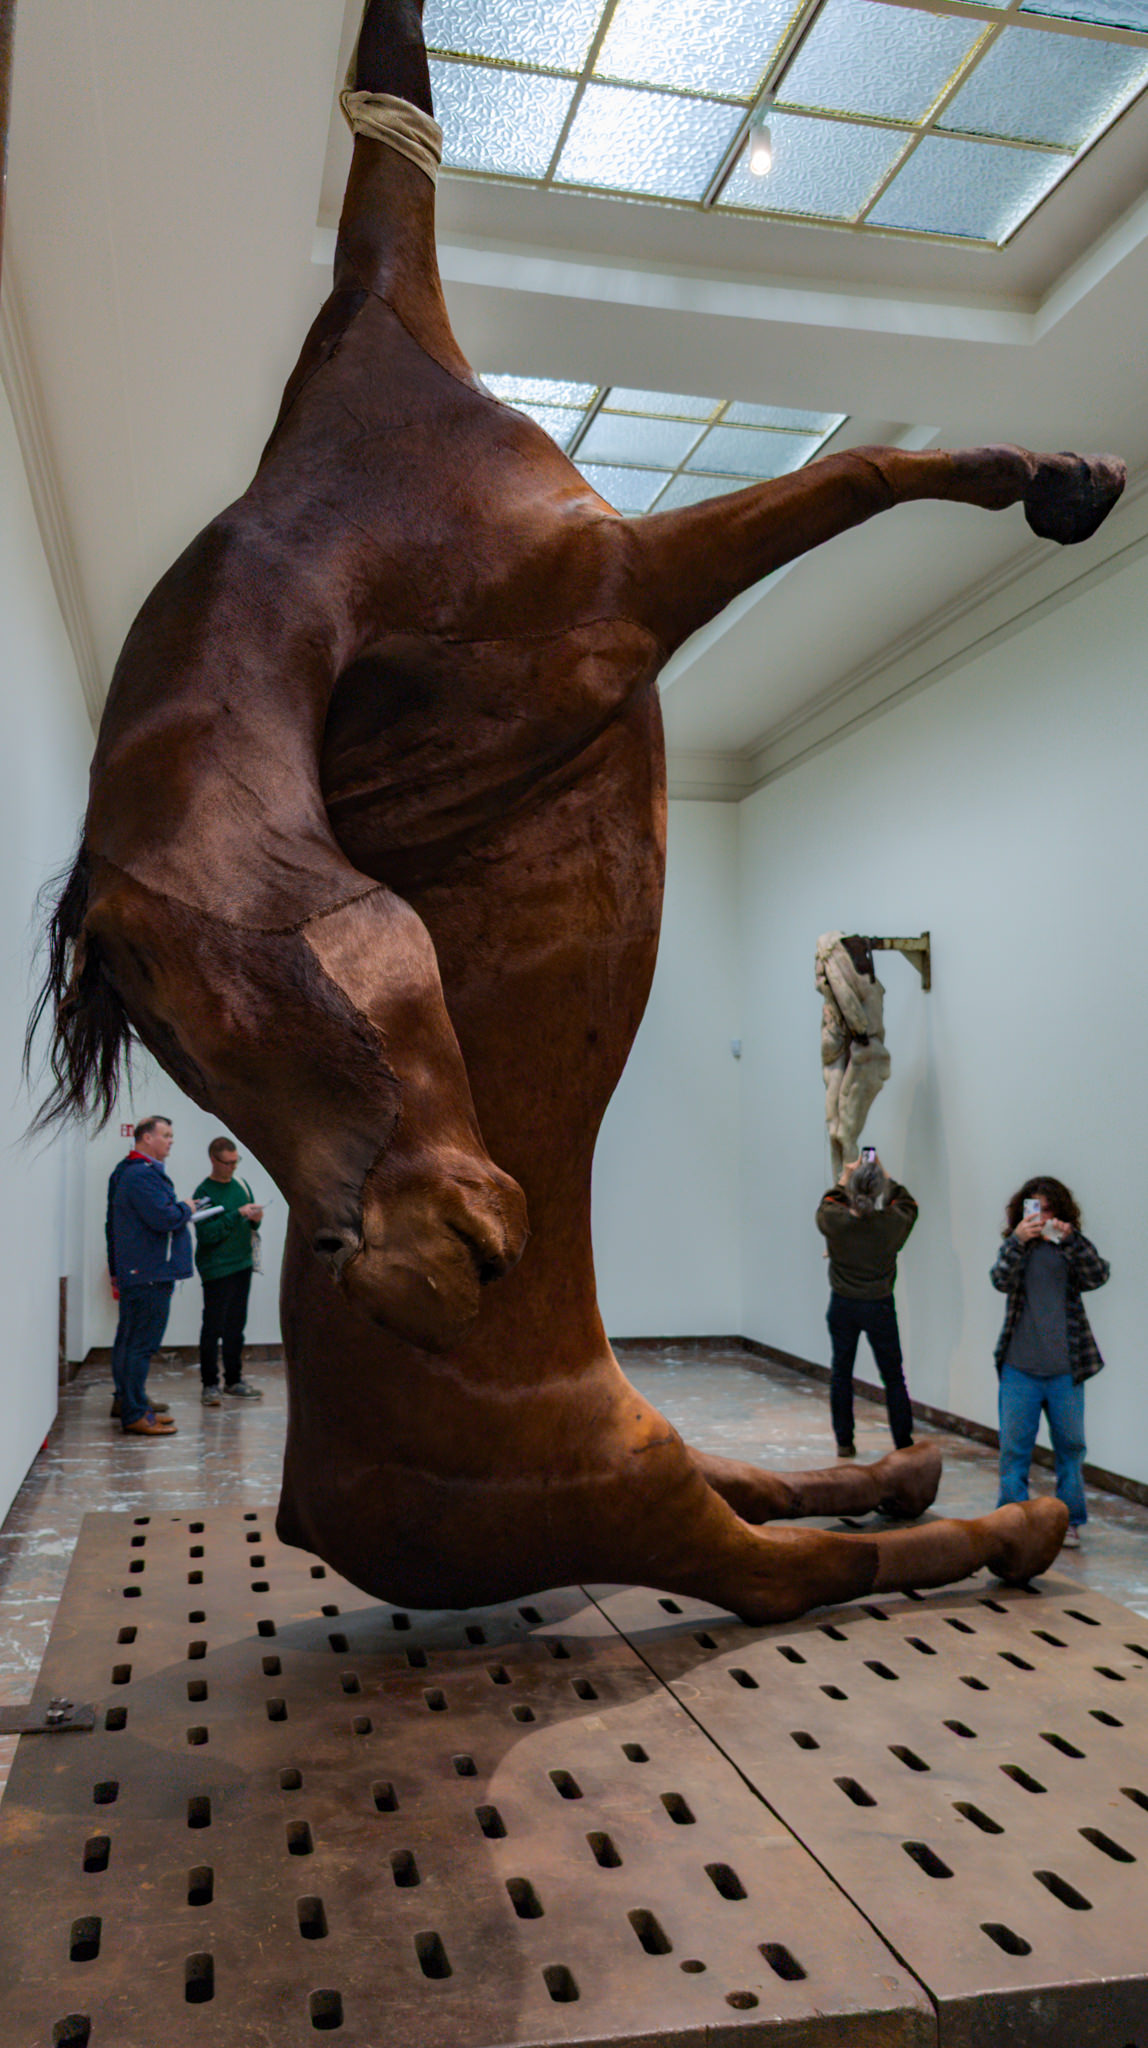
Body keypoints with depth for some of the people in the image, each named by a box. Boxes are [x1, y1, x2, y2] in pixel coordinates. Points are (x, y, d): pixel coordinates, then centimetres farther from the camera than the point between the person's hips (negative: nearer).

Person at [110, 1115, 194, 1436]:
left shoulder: (141, 1172, 19)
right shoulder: (142, 1175, -17)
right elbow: (163, 1218, -25)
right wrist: (185, 1209, -7)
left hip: (138, 1273, 11)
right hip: (149, 1274, -11)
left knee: (133, 1341, 16)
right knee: (140, 1344, -7)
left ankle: (134, 1406, 25)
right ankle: (134, 1415, -3)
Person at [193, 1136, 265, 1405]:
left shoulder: (241, 1185, 10)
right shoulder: (204, 1192, -10)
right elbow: (207, 1234, -20)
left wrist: (255, 1220, -5)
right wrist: (238, 1215, -24)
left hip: (242, 1265, 6)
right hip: (217, 1270, -6)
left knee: (236, 1326, 12)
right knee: (213, 1327, -1)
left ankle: (233, 1380, 20)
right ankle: (210, 1385, 6)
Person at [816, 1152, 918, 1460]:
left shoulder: (834, 1220, -18)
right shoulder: (894, 1222, -17)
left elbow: (826, 1204, 8)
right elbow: (908, 1203, 7)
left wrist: (843, 1180, 18)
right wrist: (886, 1178, 13)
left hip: (843, 1305, 1)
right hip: (879, 1307, -1)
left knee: (841, 1373, 13)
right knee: (893, 1377, 9)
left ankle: (844, 1441, 18)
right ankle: (904, 1444, 13)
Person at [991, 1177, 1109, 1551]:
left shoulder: (1073, 1247, 3)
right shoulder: (1015, 1248, 4)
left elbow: (1098, 1275, -15)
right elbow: (1001, 1281, -14)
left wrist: (1070, 1238, -27)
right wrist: (1017, 1240, -28)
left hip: (1065, 1368, 0)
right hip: (1020, 1368, 0)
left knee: (1070, 1446, 10)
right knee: (1014, 1447, 4)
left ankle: (1069, 1520, 24)